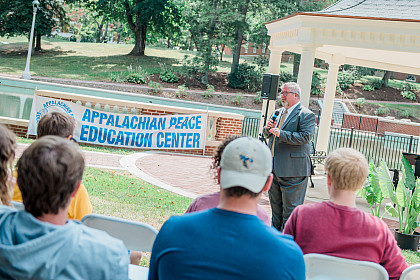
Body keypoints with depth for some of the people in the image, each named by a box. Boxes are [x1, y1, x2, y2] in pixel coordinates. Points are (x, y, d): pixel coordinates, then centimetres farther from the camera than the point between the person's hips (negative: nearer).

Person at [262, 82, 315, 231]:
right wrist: (268, 129, -1)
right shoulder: (277, 113, 17)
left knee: (290, 207, -3)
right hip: (274, 168, 8)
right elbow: (267, 135, 22)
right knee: (275, 205, 18)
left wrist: (281, 134, -24)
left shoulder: (306, 115, -9)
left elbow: (305, 137, -21)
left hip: (293, 170, -8)